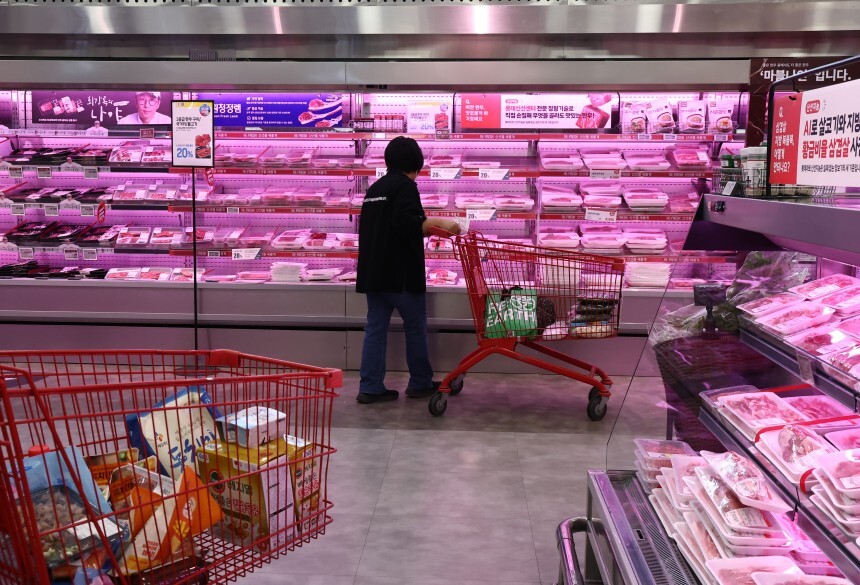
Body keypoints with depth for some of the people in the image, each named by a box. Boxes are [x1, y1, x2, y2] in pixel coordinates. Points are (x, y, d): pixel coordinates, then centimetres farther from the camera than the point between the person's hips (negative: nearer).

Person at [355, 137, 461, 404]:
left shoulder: (374, 188, 17)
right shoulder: (405, 186, -9)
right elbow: (407, 223, -22)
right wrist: (437, 222, -18)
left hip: (372, 271, 8)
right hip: (400, 272, -8)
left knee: (375, 327, 7)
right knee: (416, 325, 6)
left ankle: (370, 387, 5)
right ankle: (420, 383, 15)